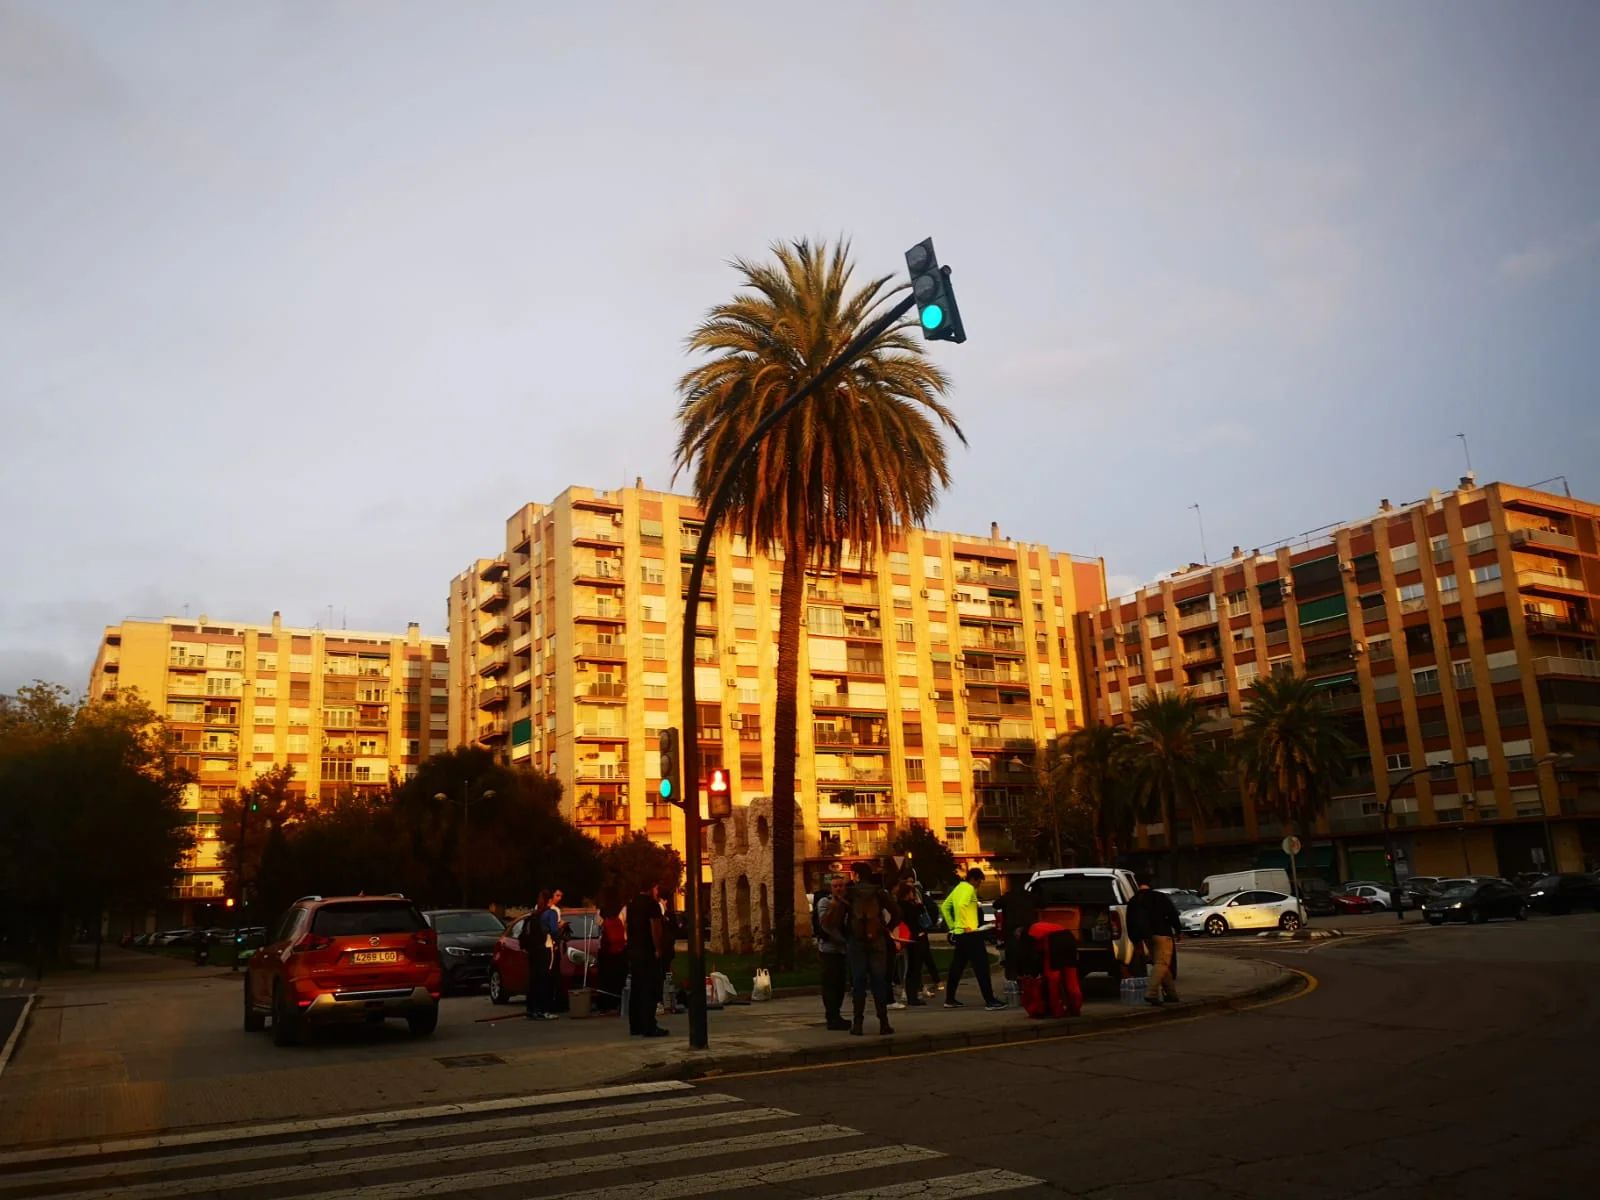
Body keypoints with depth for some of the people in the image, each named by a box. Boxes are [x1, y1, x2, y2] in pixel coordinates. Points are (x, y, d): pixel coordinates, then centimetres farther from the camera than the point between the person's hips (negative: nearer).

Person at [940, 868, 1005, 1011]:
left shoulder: (958, 888, 17)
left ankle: (950, 999, 20)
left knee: (957, 966, 15)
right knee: (981, 967, -9)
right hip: (970, 933, -9)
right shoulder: (969, 889, -11)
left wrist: (952, 926, 19)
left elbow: (944, 907, 22)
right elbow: (961, 905, -28)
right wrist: (966, 926, -23)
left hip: (959, 934, 9)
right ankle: (990, 1001, -13)